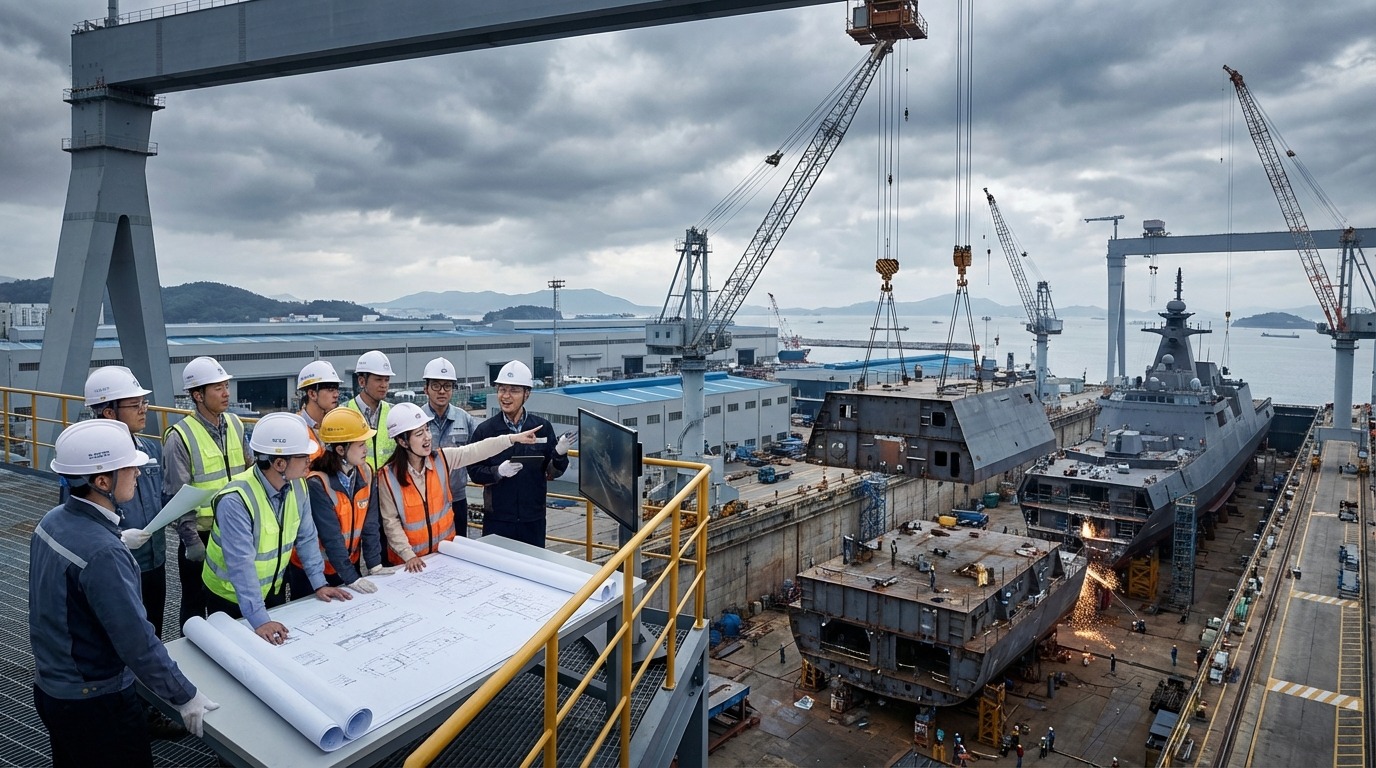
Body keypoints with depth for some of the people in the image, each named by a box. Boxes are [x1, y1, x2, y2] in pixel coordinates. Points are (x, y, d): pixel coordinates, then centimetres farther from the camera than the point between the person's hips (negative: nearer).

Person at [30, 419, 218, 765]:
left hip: (48, 685, 9)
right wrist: (185, 697, -19)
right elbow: (137, 642, -28)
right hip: (93, 701, -9)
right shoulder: (103, 554, -32)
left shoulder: (52, 521, -5)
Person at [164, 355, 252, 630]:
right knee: (195, 605, 13)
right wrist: (191, 540, -13)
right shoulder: (180, 437, -15)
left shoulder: (235, 424, 1)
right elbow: (177, 496, -13)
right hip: (200, 535, -5)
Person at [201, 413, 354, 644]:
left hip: (273, 589, 6)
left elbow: (306, 537, -2)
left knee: (278, 649, 19)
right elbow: (241, 564, -35)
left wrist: (319, 583, -5)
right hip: (231, 595, -6)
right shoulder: (235, 500, -32)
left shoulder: (298, 486, -11)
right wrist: (259, 619, -37)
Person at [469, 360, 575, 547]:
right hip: (497, 520, -1)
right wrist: (498, 472, -20)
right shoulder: (484, 430, -4)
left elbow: (552, 472, 2)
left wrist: (560, 454, -18)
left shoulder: (543, 427, -2)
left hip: (533, 519, 1)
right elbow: (474, 472, -2)